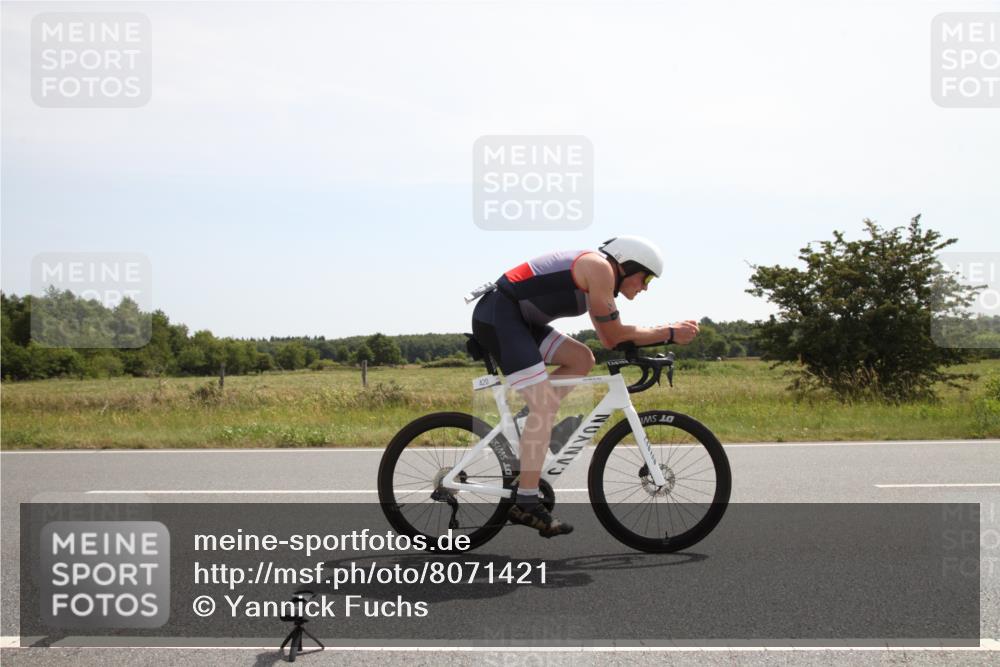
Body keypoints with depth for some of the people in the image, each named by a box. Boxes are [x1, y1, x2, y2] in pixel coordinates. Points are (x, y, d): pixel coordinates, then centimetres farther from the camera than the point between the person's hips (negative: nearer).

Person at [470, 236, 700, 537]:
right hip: (497, 314, -10)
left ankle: (533, 424, 7)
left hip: (517, 318, 10)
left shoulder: (595, 281, 19)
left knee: (582, 359, 10)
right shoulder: (600, 267, -10)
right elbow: (615, 335, -8)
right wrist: (669, 334, 0)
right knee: (545, 406, -14)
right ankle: (526, 503, -13)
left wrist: (670, 330, 15)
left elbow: (608, 339, 18)